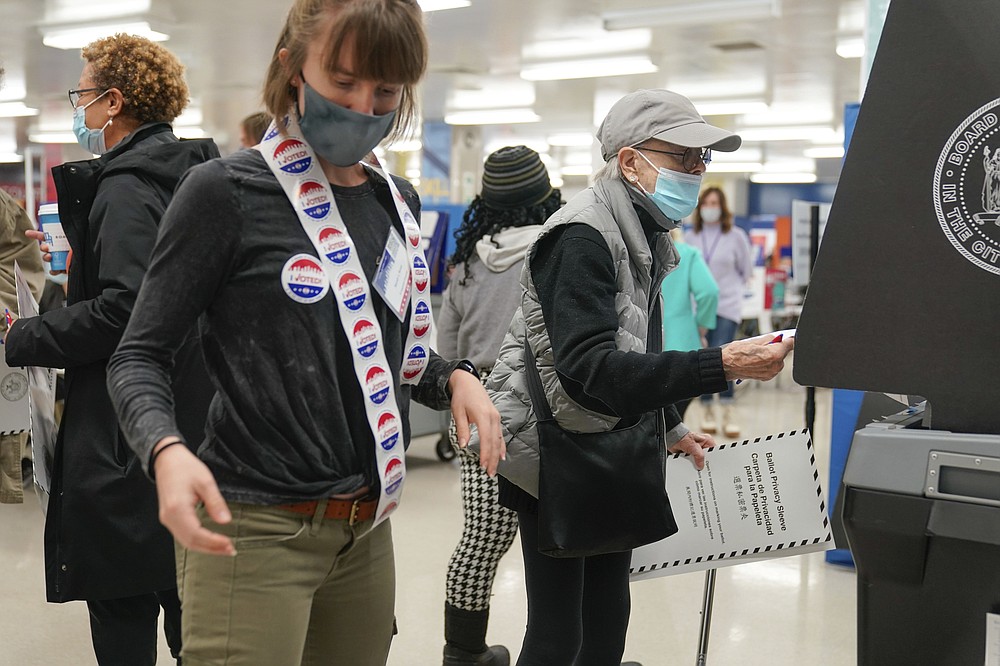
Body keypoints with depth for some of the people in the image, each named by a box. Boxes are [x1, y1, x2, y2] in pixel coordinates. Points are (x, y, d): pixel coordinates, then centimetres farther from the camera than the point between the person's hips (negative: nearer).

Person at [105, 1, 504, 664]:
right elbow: (140, 356, -8)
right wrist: (166, 450, -27)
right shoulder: (227, 191, -11)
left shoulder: (399, 202, 8)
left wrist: (454, 377, -2)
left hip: (367, 529, 6)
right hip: (255, 532, -6)